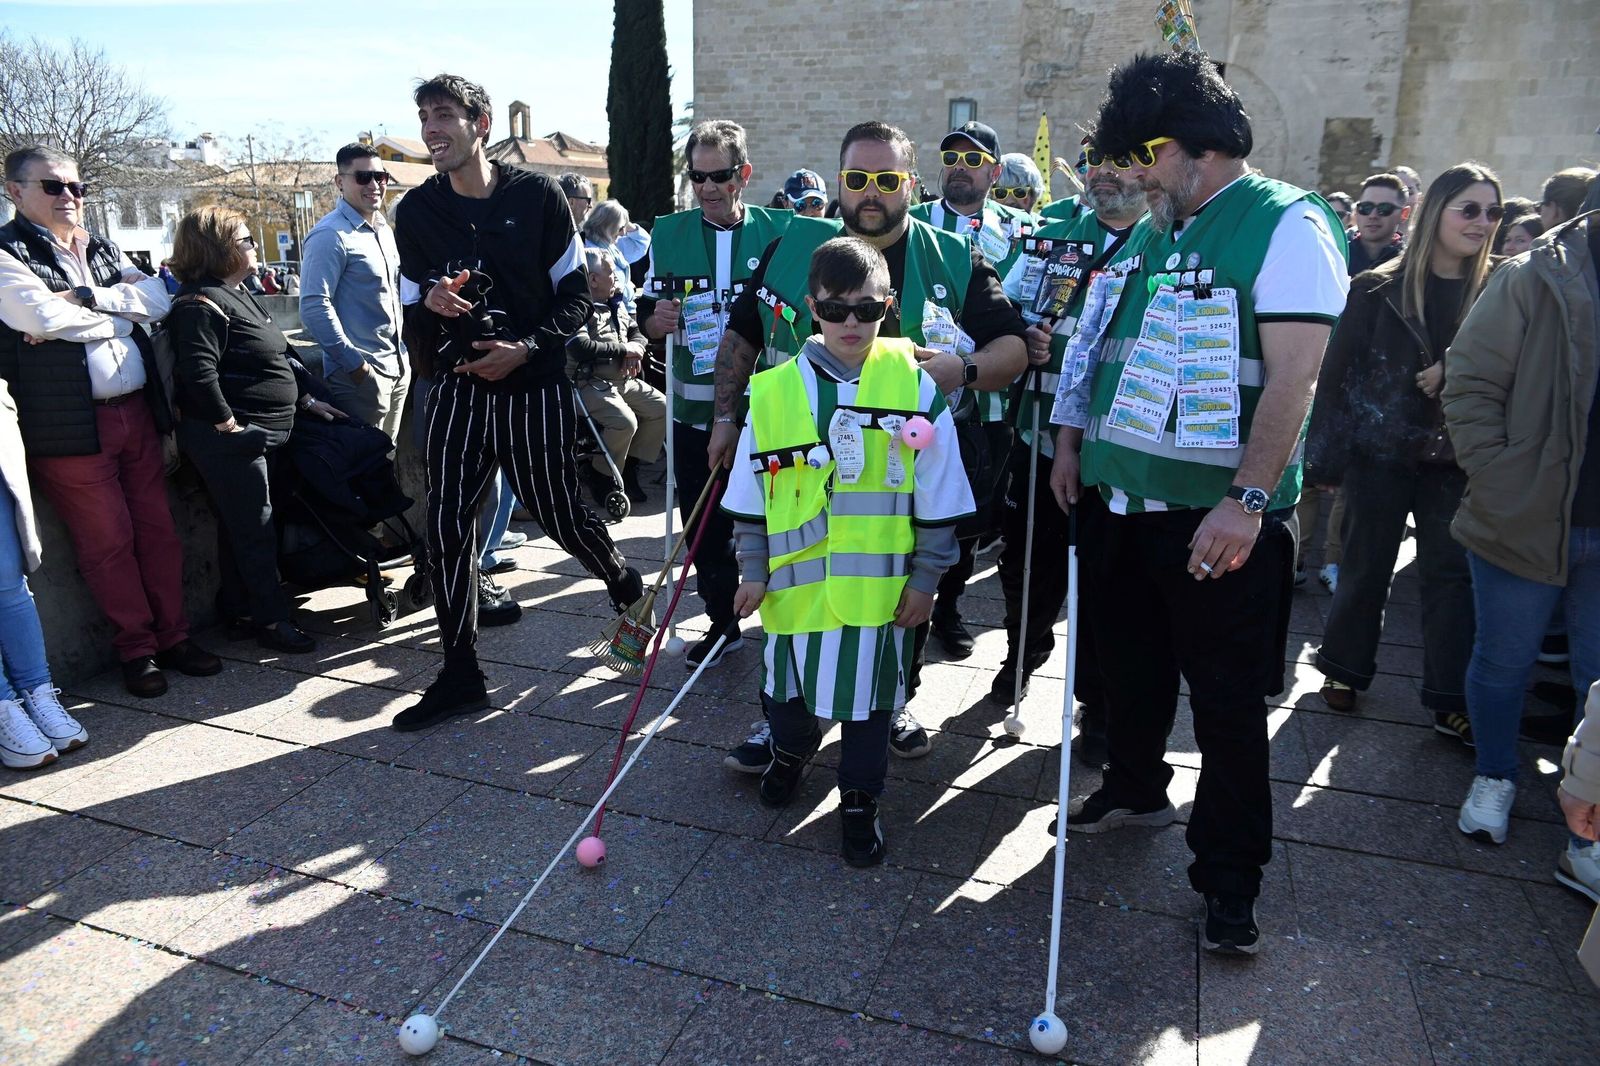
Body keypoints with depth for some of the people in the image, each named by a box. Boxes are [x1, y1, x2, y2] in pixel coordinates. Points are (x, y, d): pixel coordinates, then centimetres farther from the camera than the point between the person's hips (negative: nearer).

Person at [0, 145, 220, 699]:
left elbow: (157, 297, 3)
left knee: (158, 528, 9)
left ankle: (173, 635, 20)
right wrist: (123, 313, -3)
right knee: (108, 542, 2)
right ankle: (137, 648, 15)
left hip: (137, 411, 6)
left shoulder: (103, 250, 17)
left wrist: (85, 296, -10)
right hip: (70, 423, -6)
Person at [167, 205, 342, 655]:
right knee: (256, 531, -3)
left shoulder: (239, 294, 17)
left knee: (239, 529, 17)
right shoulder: (202, 303, -15)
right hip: (230, 442, -10)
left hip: (261, 435, 10)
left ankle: (237, 610, 28)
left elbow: (277, 359, 23)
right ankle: (272, 619, 7)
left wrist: (306, 400, 21)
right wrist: (229, 426, -20)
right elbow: (199, 374, -25)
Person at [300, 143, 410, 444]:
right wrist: (355, 364, -20)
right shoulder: (331, 235, -13)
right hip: (361, 373, -8)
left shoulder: (384, 229, 13)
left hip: (397, 367, 8)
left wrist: (402, 354, 14)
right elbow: (314, 307, -19)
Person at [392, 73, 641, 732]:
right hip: (458, 387, 3)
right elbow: (417, 304, 12)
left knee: (558, 512, 5)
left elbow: (576, 293, -2)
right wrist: (430, 300, -12)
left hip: (534, 386, -3)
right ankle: (460, 676, 10)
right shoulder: (415, 211, 5)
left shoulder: (537, 196, -4)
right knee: (447, 525, -2)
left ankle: (624, 583, 39)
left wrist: (526, 348, -15)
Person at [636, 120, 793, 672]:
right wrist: (655, 320, -13)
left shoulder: (780, 230, -1)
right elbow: (647, 320, 9)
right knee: (705, 527, 10)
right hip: (695, 411, 3)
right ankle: (723, 623, 28)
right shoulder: (668, 234, 5)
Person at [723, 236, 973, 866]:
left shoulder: (913, 386, -5)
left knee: (868, 693, 11)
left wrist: (925, 576, -2)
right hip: (795, 579, 2)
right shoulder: (775, 390, -3)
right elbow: (751, 495, 5)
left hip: (879, 581, -1)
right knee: (787, 685, 17)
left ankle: (860, 802, 31)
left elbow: (938, 498, -2)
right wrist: (753, 570, 4)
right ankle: (792, 751, 49)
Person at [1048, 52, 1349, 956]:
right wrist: (1075, 443, 17)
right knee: (1131, 661, 20)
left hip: (1219, 516, -7)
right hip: (1122, 498, 7)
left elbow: (1293, 377, -19)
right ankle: (1136, 789, 43)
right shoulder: (1152, 231, 13)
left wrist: (1248, 501, -25)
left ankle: (1231, 879, 18)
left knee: (1228, 700, 3)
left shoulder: (1287, 225, -10)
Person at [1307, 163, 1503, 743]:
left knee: (1451, 573, 3)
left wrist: (1453, 370, -17)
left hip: (1453, 459, 2)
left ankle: (1451, 701, 12)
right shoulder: (1379, 288, -3)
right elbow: (1337, 372, -4)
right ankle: (1344, 669, 27)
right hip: (1380, 452, -1)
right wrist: (1325, 454, -8)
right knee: (1366, 567, 9)